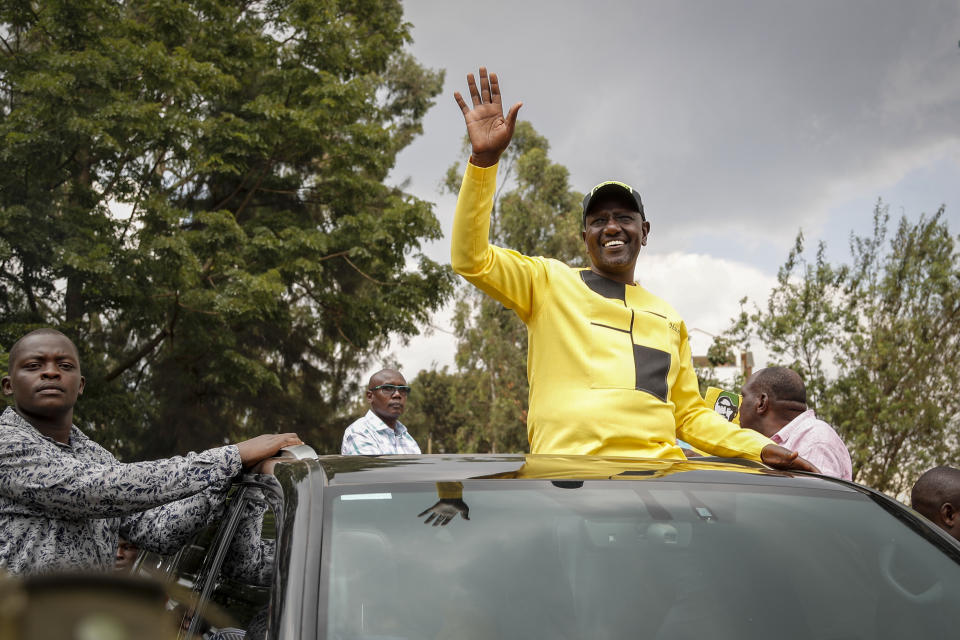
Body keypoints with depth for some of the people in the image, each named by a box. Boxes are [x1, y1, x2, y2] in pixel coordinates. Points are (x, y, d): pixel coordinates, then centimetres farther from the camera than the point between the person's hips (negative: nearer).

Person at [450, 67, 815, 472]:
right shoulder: (549, 282, 14)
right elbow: (471, 259, 0)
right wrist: (484, 159, -10)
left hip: (659, 473, 3)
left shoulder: (669, 318, 26)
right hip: (567, 469, -3)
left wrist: (759, 447, 14)